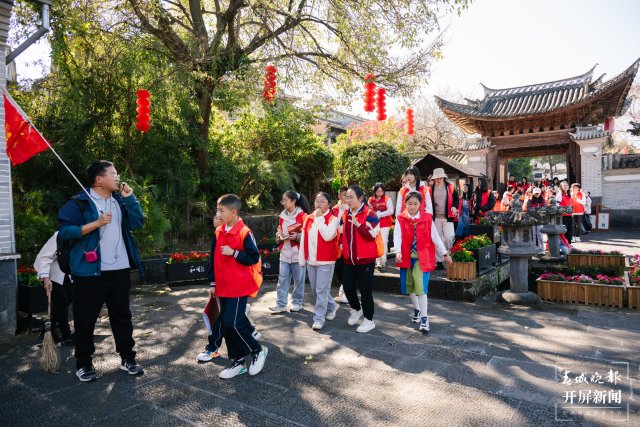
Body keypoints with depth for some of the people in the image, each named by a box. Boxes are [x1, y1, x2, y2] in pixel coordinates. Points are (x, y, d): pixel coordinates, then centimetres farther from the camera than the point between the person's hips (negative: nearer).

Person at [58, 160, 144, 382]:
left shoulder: (119, 200, 11)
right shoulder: (79, 202, -8)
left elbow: (137, 222, 5)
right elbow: (64, 231, -15)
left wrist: (129, 197, -2)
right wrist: (96, 223, -22)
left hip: (119, 270, 5)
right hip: (90, 272, -5)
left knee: (122, 315, 13)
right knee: (85, 319, 6)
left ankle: (127, 358, 24)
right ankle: (83, 364, 23)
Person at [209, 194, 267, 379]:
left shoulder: (244, 232, -15)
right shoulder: (218, 232, 7)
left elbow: (254, 258, -14)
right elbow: (214, 259, 13)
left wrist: (233, 252, -21)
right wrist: (213, 284, 13)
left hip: (239, 287, -7)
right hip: (223, 287, 7)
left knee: (233, 323, -9)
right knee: (225, 324, 10)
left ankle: (258, 351, 15)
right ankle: (238, 362, 24)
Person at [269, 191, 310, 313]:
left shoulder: (303, 216, -9)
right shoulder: (282, 216, 10)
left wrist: (297, 236, -21)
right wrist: (279, 236, -1)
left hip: (298, 253, -5)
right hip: (285, 253, 6)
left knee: (298, 279, 7)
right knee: (282, 279, 5)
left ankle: (297, 302, 21)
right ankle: (281, 304, 10)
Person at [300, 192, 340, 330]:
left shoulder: (333, 219, -9)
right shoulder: (309, 218, 7)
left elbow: (327, 236, -26)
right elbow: (303, 239, 10)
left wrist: (320, 218, -19)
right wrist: (302, 259, 10)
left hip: (325, 261, -6)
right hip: (311, 260, 6)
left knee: (321, 290, -3)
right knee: (316, 289, 16)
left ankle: (319, 318, 8)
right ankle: (332, 306, 38)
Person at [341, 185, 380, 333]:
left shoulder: (369, 215, -11)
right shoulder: (345, 215, 9)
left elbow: (372, 235, -22)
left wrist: (357, 223, -28)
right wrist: (341, 246, 9)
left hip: (365, 259, -6)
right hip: (348, 259, 6)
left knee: (365, 290, 2)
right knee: (348, 287, 11)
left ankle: (369, 320, 19)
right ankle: (356, 310, 39)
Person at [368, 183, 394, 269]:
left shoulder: (387, 199, -4)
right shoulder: (371, 200, 4)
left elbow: (390, 211, -12)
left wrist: (379, 214, -14)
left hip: (385, 224, -3)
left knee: (383, 242, -8)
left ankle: (382, 261, -4)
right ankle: (377, 261, 17)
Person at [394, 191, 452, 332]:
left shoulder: (427, 219, -3)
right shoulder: (401, 219, -2)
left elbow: (435, 237, 3)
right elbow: (397, 236, -15)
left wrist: (445, 253, 6)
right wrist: (398, 252, -30)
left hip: (422, 257, -2)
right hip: (407, 257, 2)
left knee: (421, 286, -11)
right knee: (410, 285, 15)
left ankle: (424, 318, -5)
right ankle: (417, 309, 37)